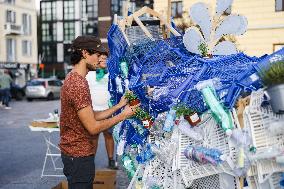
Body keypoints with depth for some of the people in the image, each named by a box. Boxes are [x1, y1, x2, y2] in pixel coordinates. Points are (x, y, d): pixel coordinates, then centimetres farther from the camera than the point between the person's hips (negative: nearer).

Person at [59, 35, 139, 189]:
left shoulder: (73, 79, 11)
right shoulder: (78, 85, -22)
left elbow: (92, 116, 10)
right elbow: (93, 127, -22)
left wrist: (119, 106, 7)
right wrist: (123, 115, -13)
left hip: (74, 152, 10)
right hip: (79, 155, -10)